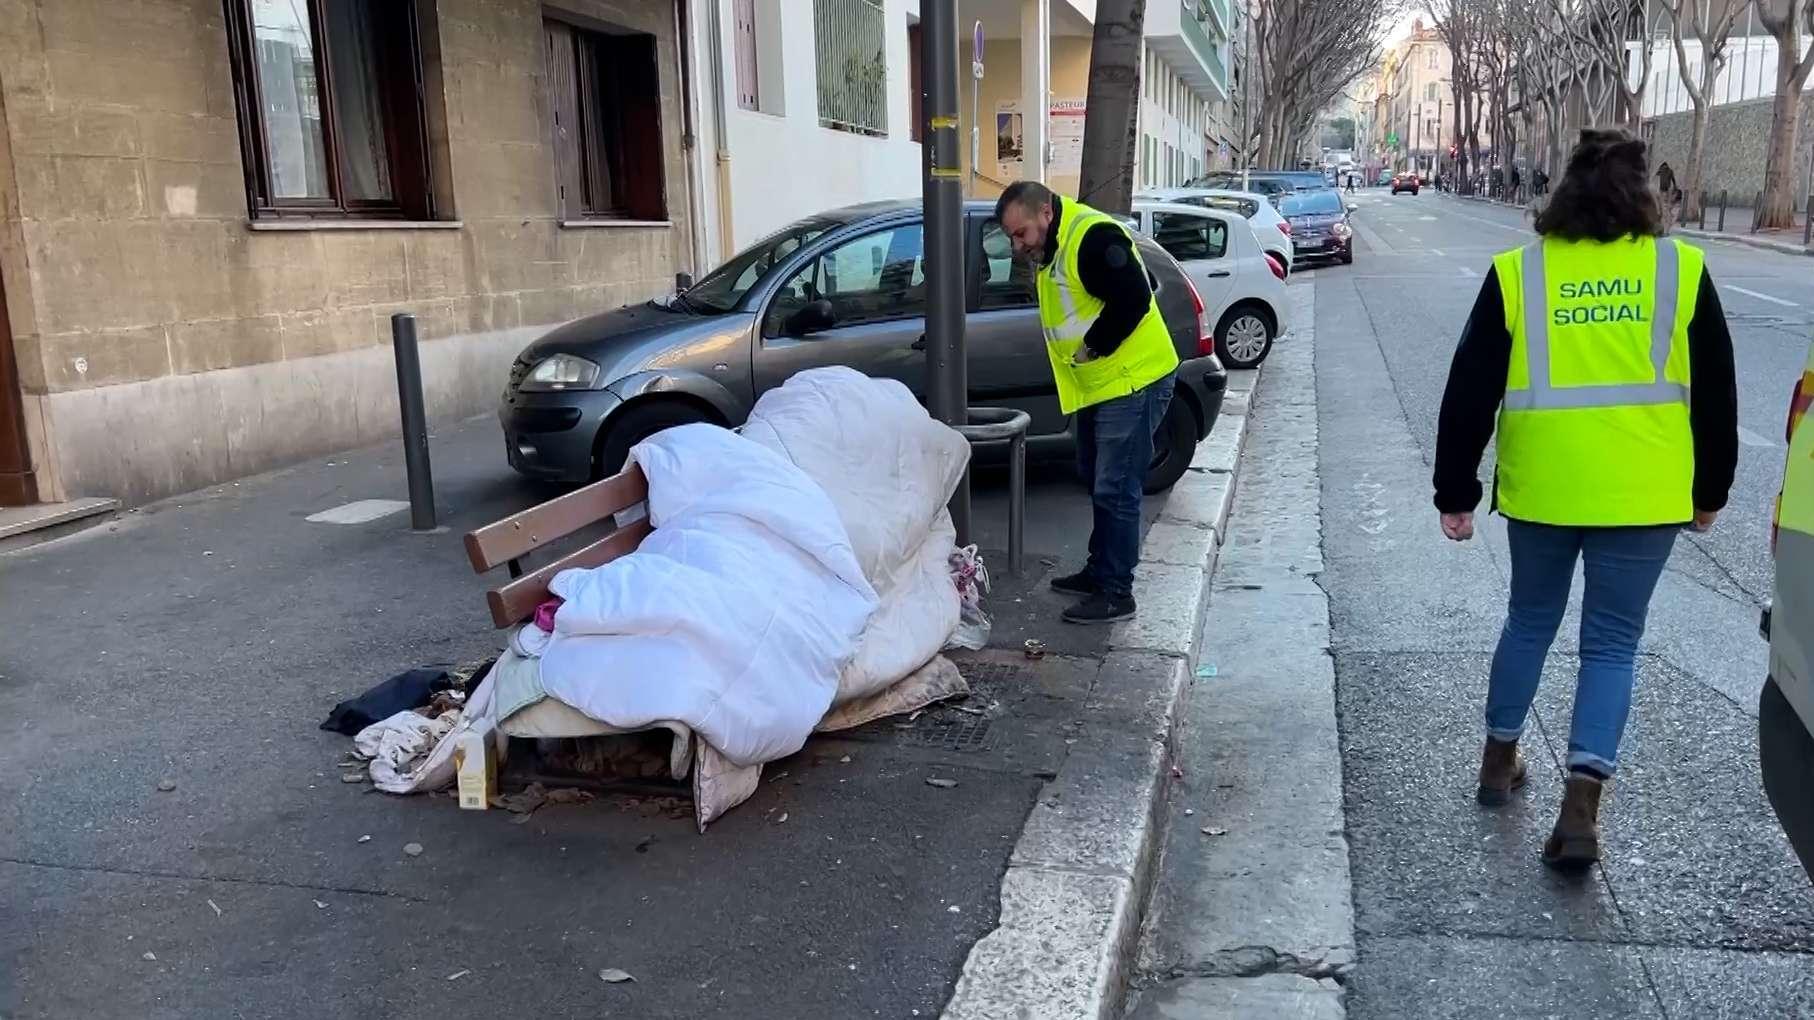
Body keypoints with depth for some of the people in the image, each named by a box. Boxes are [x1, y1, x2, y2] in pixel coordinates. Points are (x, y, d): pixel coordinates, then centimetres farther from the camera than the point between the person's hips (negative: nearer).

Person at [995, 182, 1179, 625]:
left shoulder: (1094, 236, -21)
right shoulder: (1054, 249, 12)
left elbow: (1134, 299, -28)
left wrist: (1092, 347, -19)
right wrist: (1076, 356, 7)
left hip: (1132, 381, -11)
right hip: (1098, 385, 11)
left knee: (1115, 489, -6)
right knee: (1099, 482, 19)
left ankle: (1117, 593, 4)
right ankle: (1100, 572, 33)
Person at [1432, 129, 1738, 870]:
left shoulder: (1518, 273, -2)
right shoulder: (1682, 271, -1)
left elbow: (1469, 392, -2)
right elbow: (1715, 394, 6)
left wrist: (1455, 492, 5)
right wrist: (1710, 489, 17)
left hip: (1541, 488, 1)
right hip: (1643, 496, -1)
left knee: (1529, 620, 20)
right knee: (1612, 643, 6)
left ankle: (1500, 759, 30)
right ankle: (1582, 804, -4)